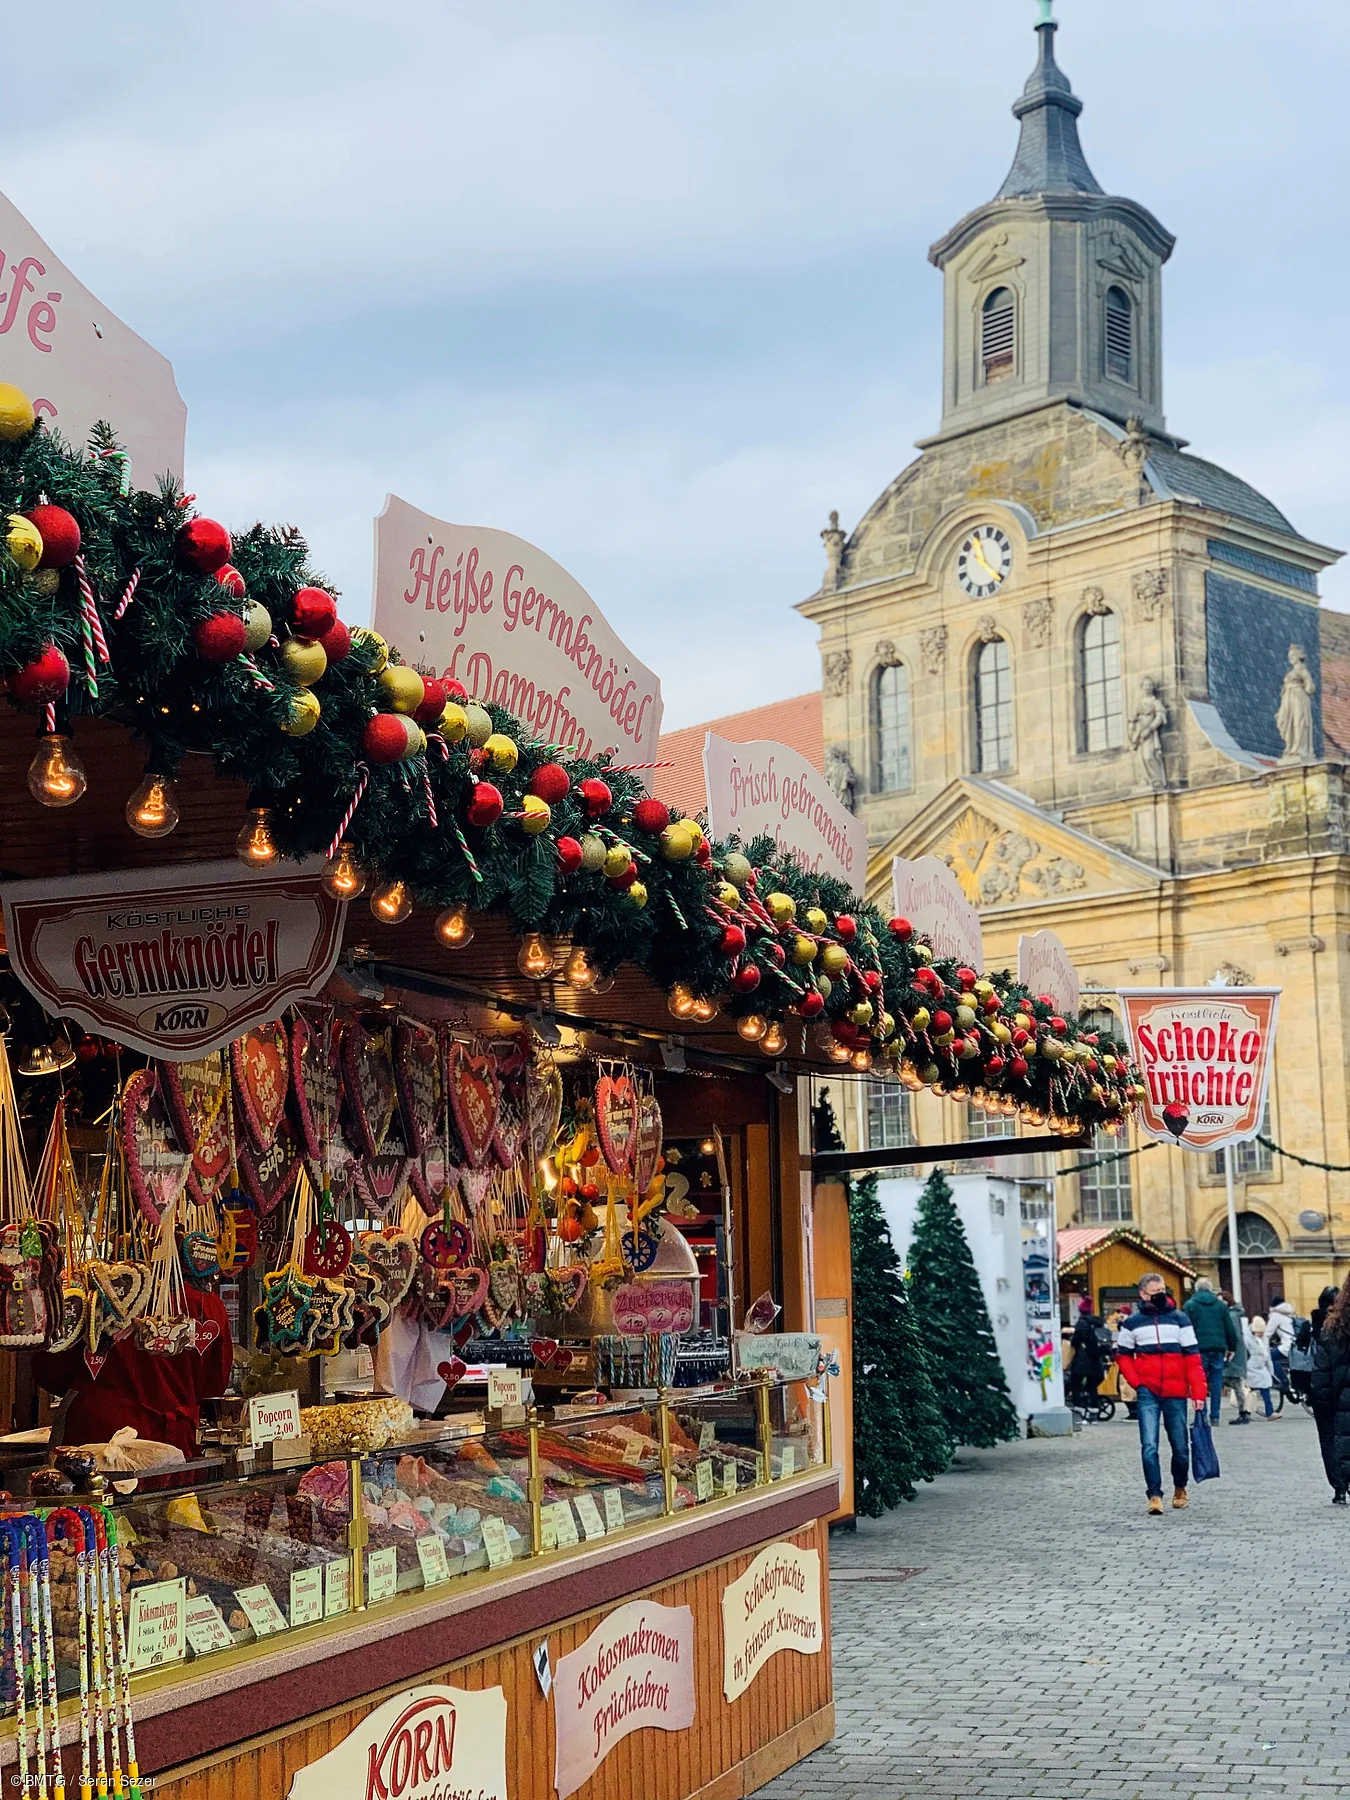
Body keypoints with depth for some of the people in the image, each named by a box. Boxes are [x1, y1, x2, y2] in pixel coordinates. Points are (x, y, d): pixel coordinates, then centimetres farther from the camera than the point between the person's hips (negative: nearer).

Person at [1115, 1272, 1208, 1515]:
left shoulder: (1179, 1319, 2)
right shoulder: (1133, 1322, 5)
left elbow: (1193, 1358, -1)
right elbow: (1123, 1355, 13)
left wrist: (1199, 1393, -9)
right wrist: (1137, 1383, -2)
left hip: (1176, 1394, 0)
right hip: (1148, 1395, 0)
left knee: (1180, 1447, 9)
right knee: (1149, 1447, -11)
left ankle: (1180, 1489, 30)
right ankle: (1155, 1495, -8)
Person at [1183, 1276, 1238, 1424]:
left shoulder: (1189, 1305, 2)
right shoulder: (1220, 1305, 11)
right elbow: (1230, 1329, 11)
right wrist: (1232, 1347, 17)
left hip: (1200, 1349, -3)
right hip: (1218, 1348, 3)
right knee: (1216, 1382, 6)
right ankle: (1215, 1416, 4)